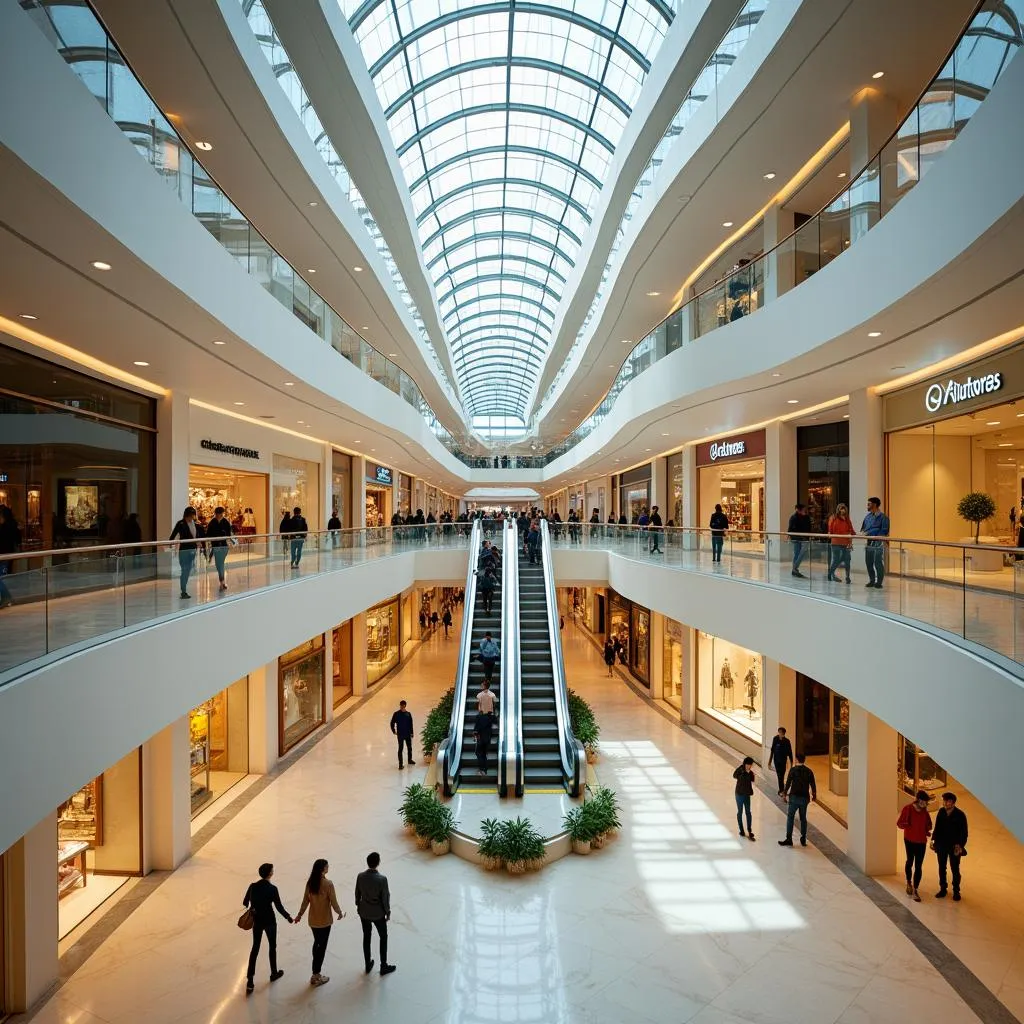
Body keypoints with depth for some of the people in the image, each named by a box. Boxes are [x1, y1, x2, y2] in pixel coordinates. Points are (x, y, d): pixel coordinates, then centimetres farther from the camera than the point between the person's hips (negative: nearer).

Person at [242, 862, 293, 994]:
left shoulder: (253, 886, -10)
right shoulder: (272, 889, -23)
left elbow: (245, 903, 3)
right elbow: (279, 907, -17)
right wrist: (288, 918, 0)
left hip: (257, 921, 4)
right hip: (269, 921, -4)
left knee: (255, 948, 16)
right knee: (272, 946, 18)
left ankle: (250, 980, 13)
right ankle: (274, 973, 35)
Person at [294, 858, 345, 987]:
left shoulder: (310, 882, -6)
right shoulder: (328, 883, -24)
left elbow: (305, 901, 2)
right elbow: (333, 902, -17)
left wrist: (299, 915, 17)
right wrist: (340, 913, 1)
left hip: (312, 920, 6)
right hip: (324, 921, -6)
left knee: (317, 943, 24)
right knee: (322, 946, 10)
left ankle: (315, 973, 34)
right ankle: (316, 976, 21)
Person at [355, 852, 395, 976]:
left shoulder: (360, 876, -15)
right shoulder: (382, 879, -27)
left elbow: (357, 893, -1)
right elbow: (385, 898, -17)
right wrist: (388, 912, -1)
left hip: (364, 912, 4)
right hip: (378, 913, -4)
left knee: (366, 937, 23)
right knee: (383, 937, 17)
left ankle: (368, 965, 37)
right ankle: (384, 966, 27)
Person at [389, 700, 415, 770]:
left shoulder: (408, 714, 0)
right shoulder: (396, 714, -7)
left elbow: (411, 724, 5)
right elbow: (392, 723, 0)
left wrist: (411, 733, 4)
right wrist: (394, 731, -5)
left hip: (408, 734, 3)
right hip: (400, 734, -3)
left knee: (409, 747, 16)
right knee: (400, 749, -2)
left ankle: (410, 760, 36)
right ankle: (400, 764, 2)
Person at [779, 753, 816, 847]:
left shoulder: (793, 770, -8)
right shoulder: (809, 771, 3)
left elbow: (788, 782, -9)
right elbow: (813, 785, 7)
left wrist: (785, 792, 4)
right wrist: (814, 795, 23)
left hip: (794, 797, -4)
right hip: (805, 798, 4)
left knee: (790, 817, 1)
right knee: (803, 818, 15)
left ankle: (789, 839, -2)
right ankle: (803, 839, 18)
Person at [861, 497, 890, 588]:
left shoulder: (882, 516, -8)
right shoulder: (868, 516, 14)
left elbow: (885, 531, -12)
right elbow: (863, 528, 22)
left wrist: (875, 537, -19)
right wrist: (863, 532, 0)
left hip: (878, 542, -7)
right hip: (869, 542, 7)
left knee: (878, 563, -4)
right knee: (868, 563, 12)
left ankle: (879, 582, 4)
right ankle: (872, 580, 23)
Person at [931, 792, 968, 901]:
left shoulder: (960, 815, -14)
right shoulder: (941, 812, -4)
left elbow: (964, 833, -9)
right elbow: (937, 827, 5)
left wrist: (960, 845, -15)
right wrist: (933, 840, 1)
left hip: (954, 847, -3)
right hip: (941, 845, 3)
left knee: (955, 869, 7)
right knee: (941, 868, 11)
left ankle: (956, 891, 23)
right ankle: (942, 889, 24)